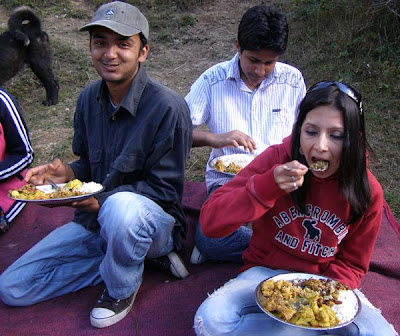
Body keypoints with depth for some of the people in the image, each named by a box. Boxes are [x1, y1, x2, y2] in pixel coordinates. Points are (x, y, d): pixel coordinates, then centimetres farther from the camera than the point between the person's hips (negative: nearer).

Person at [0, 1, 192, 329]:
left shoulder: (168, 107, -20)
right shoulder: (89, 99, 1)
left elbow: (165, 190, -17)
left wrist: (101, 201, -27)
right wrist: (66, 173, -11)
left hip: (152, 219, -6)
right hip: (96, 220, 7)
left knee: (122, 206, -43)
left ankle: (122, 287, -7)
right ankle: (140, 254, 3)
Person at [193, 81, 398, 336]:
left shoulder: (368, 191, -9)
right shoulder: (276, 159, -15)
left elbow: (352, 264, 3)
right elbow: (210, 223, -20)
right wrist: (268, 185, -34)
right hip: (267, 273, 1)